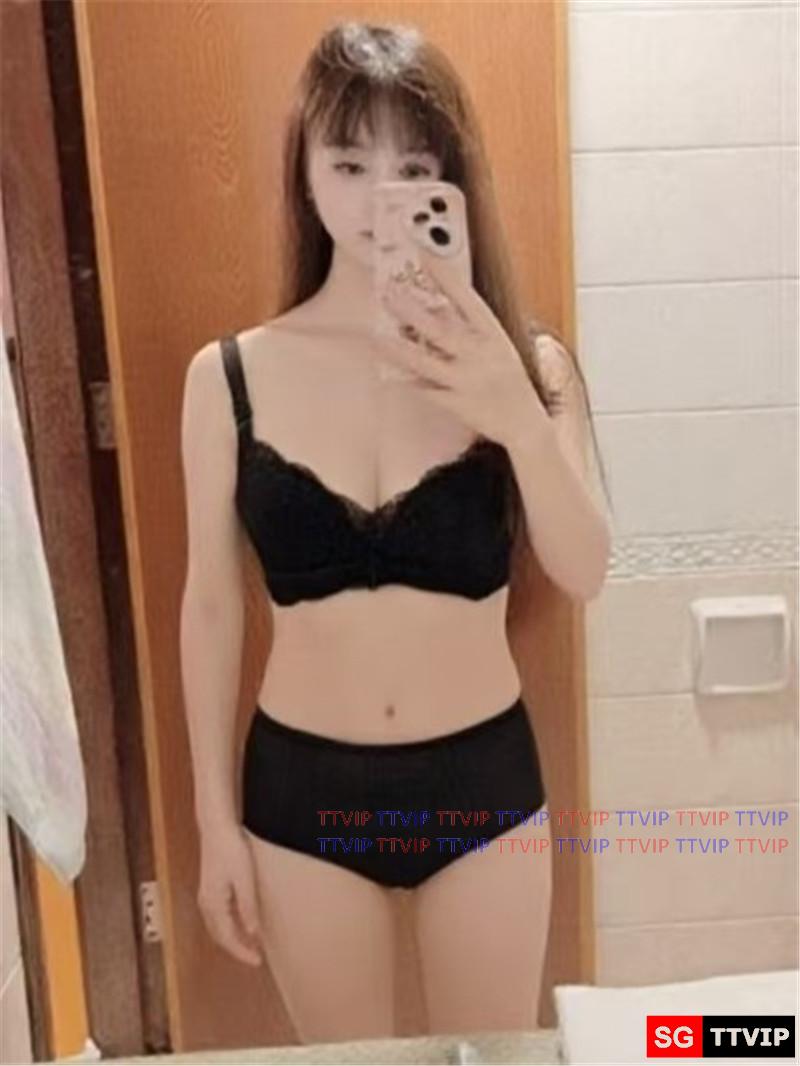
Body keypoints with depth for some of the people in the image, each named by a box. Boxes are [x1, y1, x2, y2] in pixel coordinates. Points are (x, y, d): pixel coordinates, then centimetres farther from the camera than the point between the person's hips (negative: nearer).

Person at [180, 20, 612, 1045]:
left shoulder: (520, 363, -6)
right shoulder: (230, 376, -7)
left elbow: (583, 574, -14)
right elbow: (210, 607, -2)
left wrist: (520, 421, -30)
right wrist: (215, 819, 2)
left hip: (483, 777, 1)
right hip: (302, 789, 0)